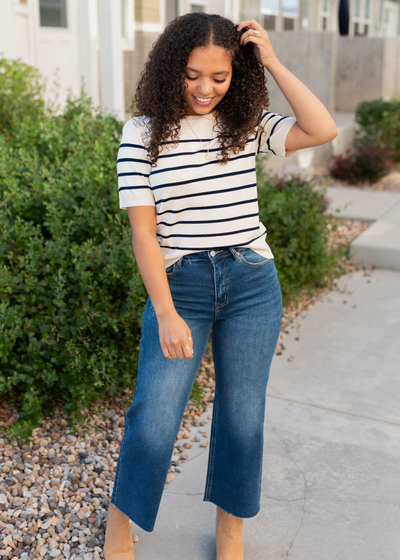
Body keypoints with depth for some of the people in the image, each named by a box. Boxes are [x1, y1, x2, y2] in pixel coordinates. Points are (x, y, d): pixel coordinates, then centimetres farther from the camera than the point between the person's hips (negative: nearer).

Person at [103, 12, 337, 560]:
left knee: (242, 414, 11)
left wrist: (272, 62, -8)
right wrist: (165, 313, -14)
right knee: (153, 417, -2)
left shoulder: (248, 123, 4)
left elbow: (323, 130, -11)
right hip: (178, 284, -2)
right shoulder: (144, 131, -3)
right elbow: (143, 230, -8)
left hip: (252, 284, 2)